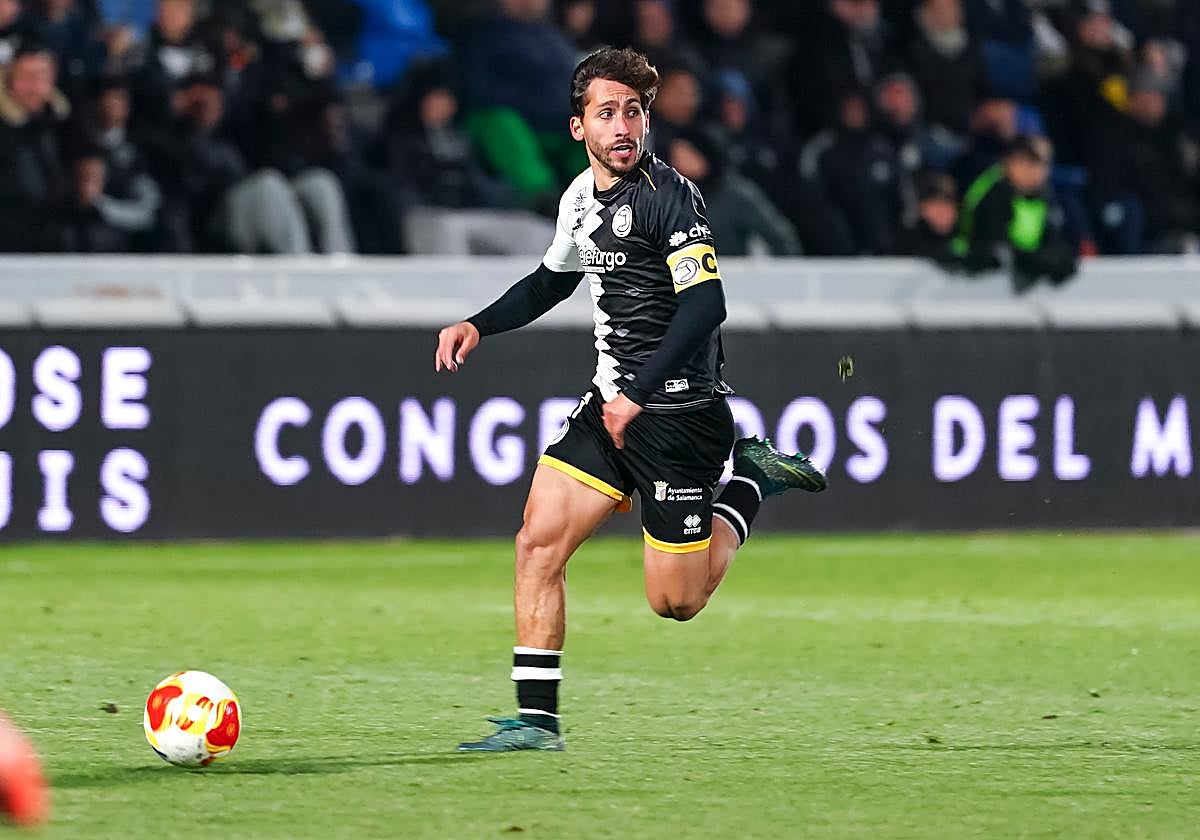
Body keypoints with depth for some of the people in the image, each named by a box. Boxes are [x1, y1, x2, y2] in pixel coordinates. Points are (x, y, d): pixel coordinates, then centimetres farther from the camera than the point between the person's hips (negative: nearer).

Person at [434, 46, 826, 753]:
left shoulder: (667, 194, -16)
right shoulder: (581, 197, 8)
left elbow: (706, 304, -24)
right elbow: (552, 281, 27)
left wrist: (639, 393, -27)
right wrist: (478, 327, 15)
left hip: (680, 416, -7)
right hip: (611, 405, 7)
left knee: (677, 601, -1)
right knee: (539, 543, -6)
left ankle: (752, 482, 22)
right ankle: (537, 721, 0)